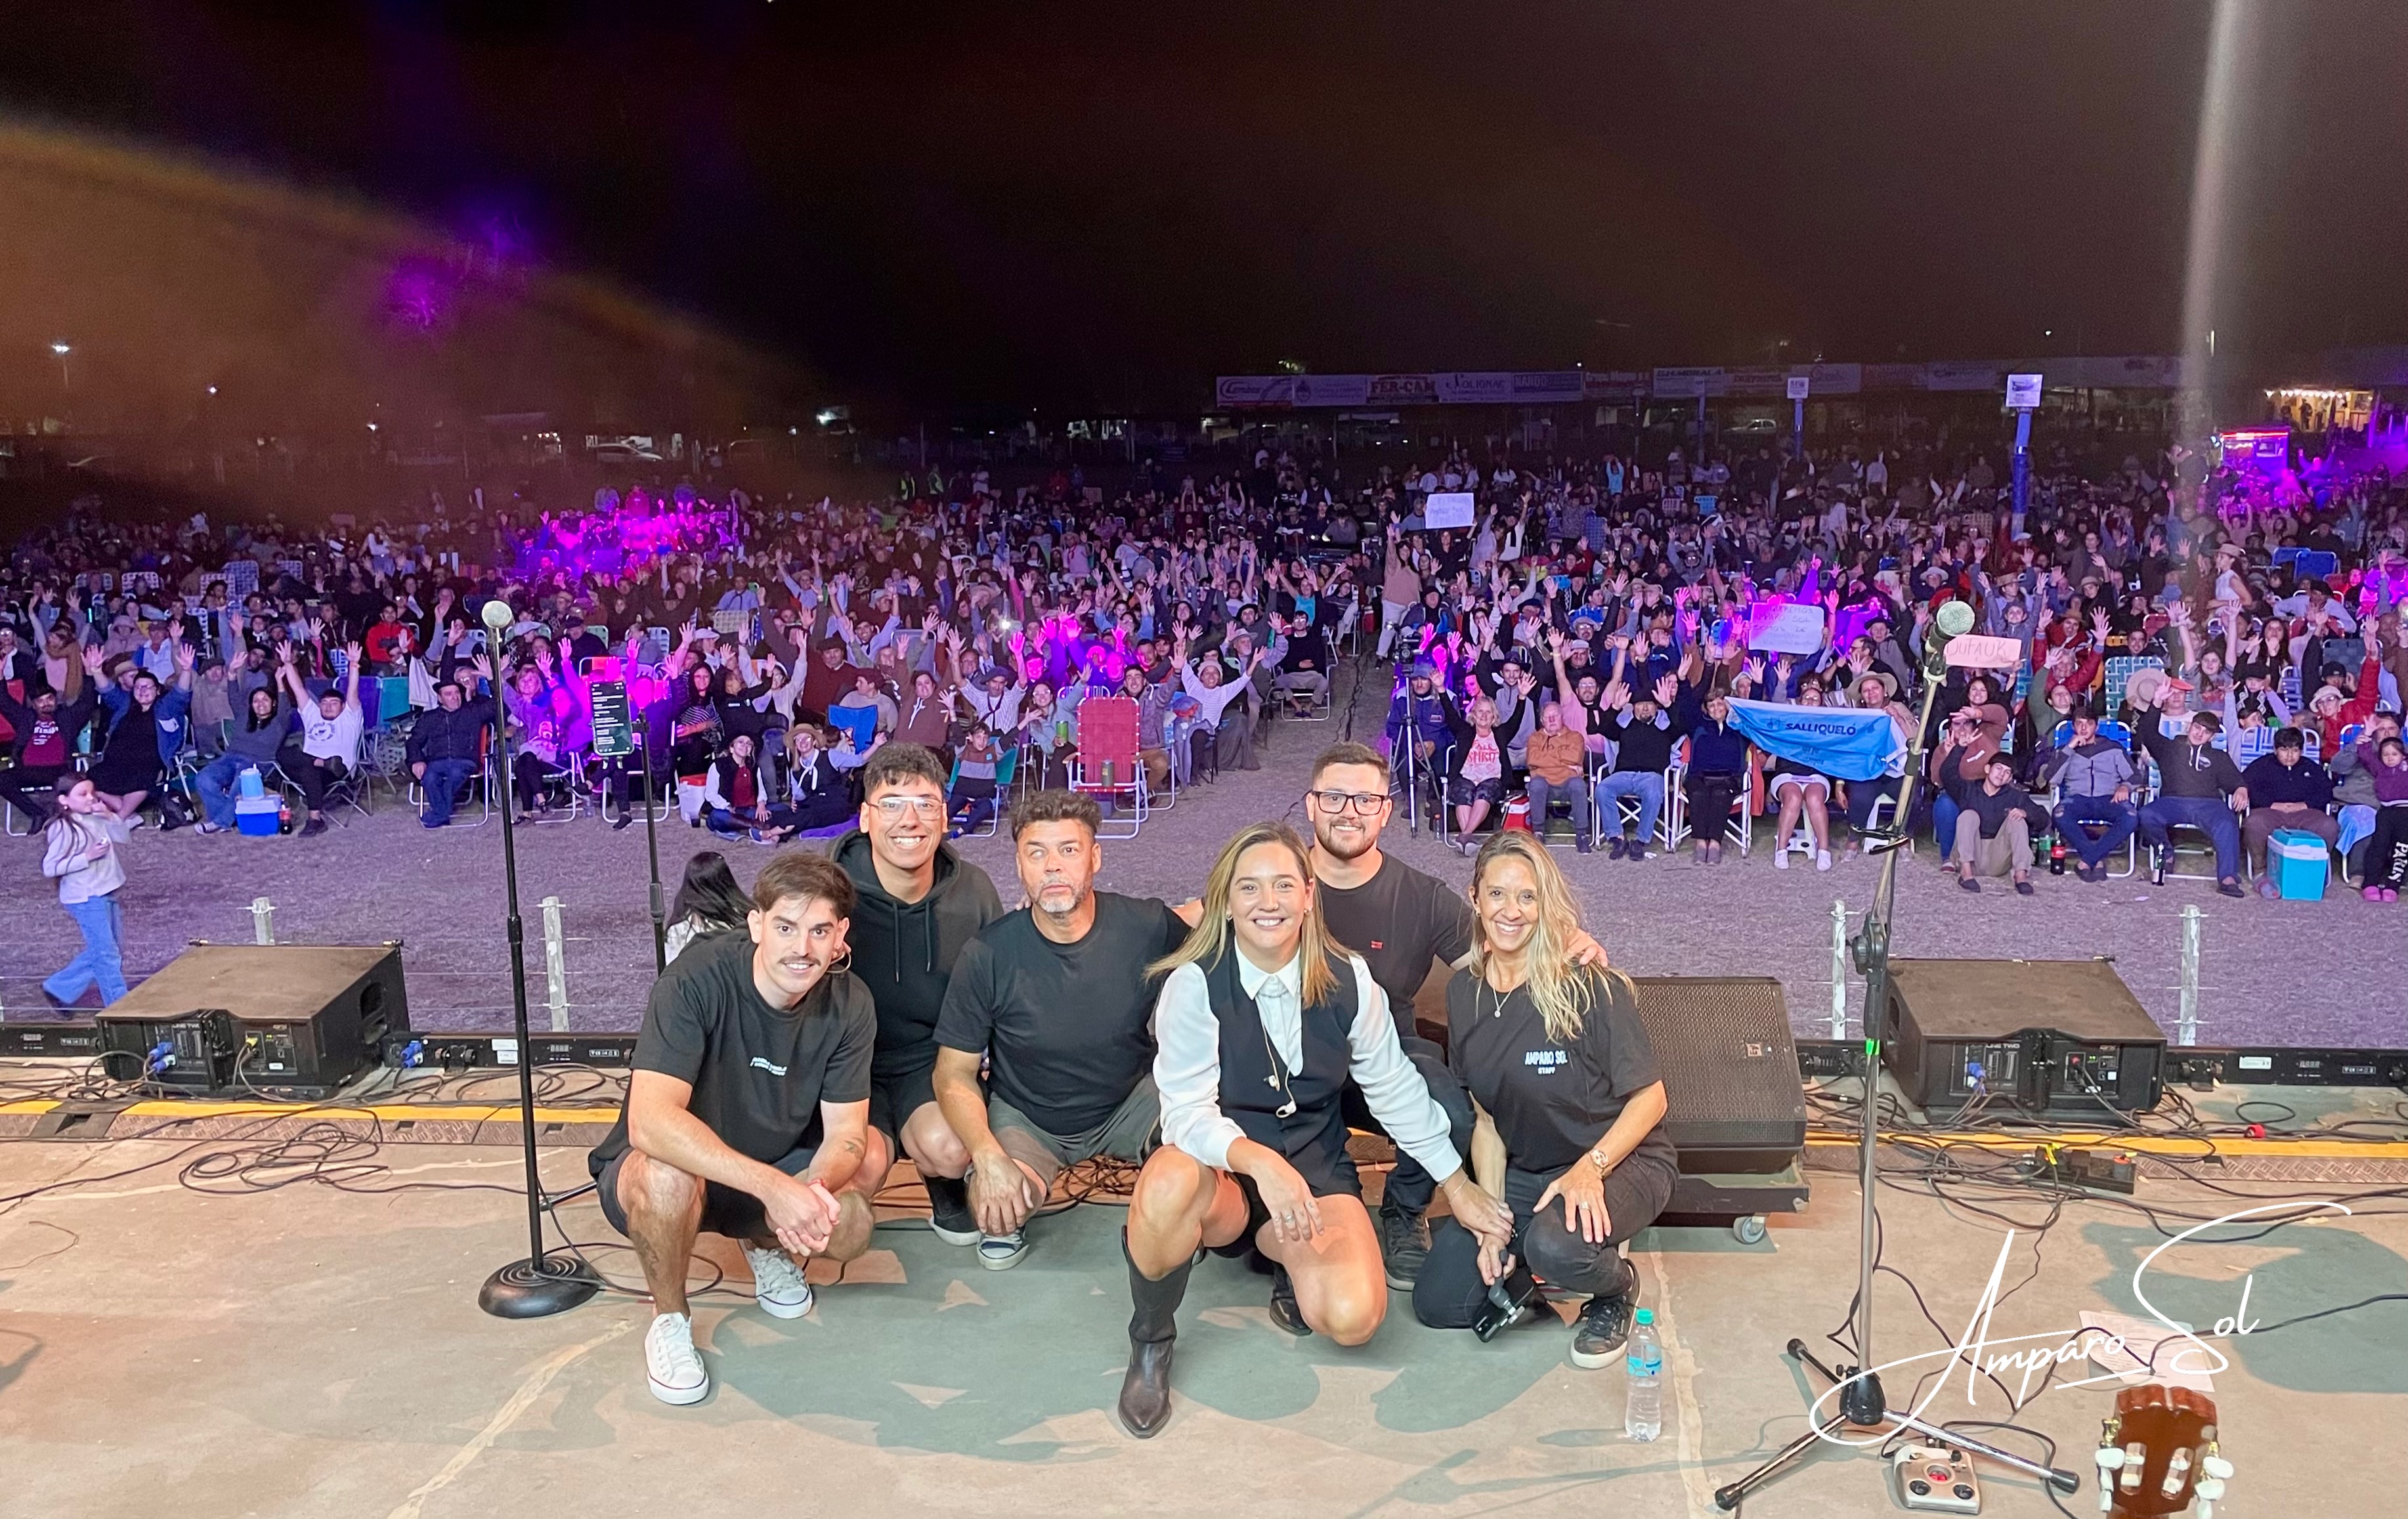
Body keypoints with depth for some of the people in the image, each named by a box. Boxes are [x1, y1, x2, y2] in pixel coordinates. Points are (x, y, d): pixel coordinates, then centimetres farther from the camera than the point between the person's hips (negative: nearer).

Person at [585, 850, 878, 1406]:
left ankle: (769, 1247, 14)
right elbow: (650, 1122, -38)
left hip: (772, 1170, 4)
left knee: (849, 1227, -23)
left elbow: (846, 1135, -12)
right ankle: (669, 1319, -7)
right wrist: (773, 1186, -47)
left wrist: (813, 1187, -36)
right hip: (661, 1169, -4)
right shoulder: (698, 980, -29)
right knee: (669, 1176, -37)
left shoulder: (849, 1004, -14)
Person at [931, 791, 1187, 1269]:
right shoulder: (988, 955, -20)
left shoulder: (1147, 928, -18)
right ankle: (1003, 1224, 11)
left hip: (1129, 1102, 1)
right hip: (1025, 1116, -1)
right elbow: (955, 1073, -13)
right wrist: (989, 1158, -29)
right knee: (998, 1206, -29)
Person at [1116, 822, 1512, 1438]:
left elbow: (1395, 1088, 7)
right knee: (1170, 1181, -39)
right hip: (1224, 1178, -2)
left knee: (1353, 1316, -25)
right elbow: (1187, 1112, -21)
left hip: (1315, 1168, 3)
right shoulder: (1194, 985, -14)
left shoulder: (1348, 980, -4)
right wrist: (1259, 1161, -40)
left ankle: (1286, 1255, 13)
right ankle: (1150, 1343, -10)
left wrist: (1456, 1184, 11)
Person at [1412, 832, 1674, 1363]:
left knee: (1556, 1246, -37)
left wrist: (1590, 1167, -29)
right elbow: (1479, 1109, 3)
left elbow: (1649, 1097, -15)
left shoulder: (1590, 987, -19)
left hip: (1620, 1160, -5)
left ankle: (1618, 1288, -1)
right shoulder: (1463, 992, -2)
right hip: (1521, 1172, 5)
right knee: (1438, 1304, -7)